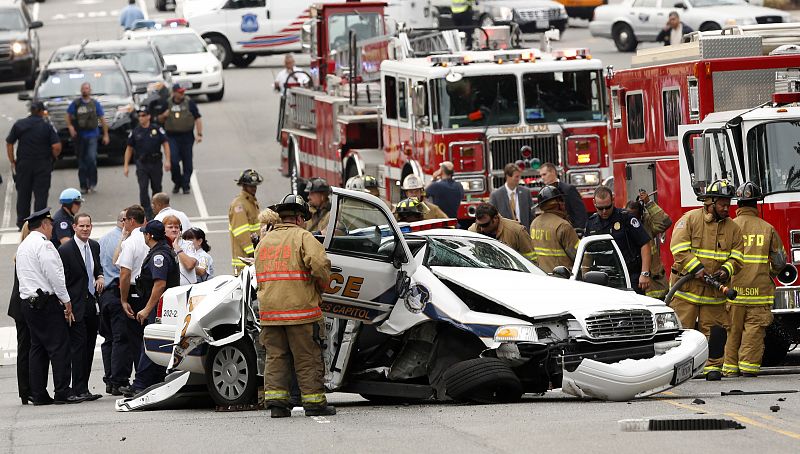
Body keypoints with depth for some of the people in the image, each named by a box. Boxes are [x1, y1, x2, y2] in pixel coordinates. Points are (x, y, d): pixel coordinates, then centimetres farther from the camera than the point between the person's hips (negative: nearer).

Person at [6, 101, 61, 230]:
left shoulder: (19, 124, 0)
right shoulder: (47, 126, -8)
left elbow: (9, 143, 3)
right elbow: (57, 147, -15)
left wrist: (12, 161, 10)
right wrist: (53, 156, 5)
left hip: (23, 165, 2)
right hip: (42, 165, -2)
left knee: (23, 195, 12)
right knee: (41, 195, 3)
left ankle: (22, 223, 18)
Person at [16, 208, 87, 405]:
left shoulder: (23, 246, 18)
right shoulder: (43, 245, -11)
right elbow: (54, 275, -16)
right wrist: (66, 301, -10)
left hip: (28, 302, 9)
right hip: (46, 300, -9)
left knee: (37, 348, 9)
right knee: (59, 346, -8)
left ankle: (38, 394, 7)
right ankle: (62, 393, -12)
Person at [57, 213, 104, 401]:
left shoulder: (94, 246, 10)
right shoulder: (65, 250, -11)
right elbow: (62, 281, -10)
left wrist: (100, 276, 4)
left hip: (92, 303, 7)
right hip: (76, 306, -7)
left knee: (89, 348, 9)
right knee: (78, 346, -10)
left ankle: (83, 387, 15)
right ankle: (79, 389, -12)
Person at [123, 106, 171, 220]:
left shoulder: (157, 129, -1)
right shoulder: (135, 132, 3)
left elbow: (165, 144, 0)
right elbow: (129, 148, 8)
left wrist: (167, 160, -11)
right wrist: (126, 166, 4)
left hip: (156, 163, 0)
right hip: (141, 164, 0)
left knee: (157, 188, 9)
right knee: (143, 189, -9)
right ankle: (147, 213, -8)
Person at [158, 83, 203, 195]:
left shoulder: (189, 103, 1)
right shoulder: (167, 104, 5)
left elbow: (197, 118, 1)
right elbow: (159, 120, 16)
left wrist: (199, 134, -8)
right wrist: (164, 116, -7)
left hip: (187, 136, 0)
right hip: (172, 136, 0)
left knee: (187, 162, 2)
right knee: (173, 160, -11)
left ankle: (185, 185, 12)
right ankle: (177, 182, 9)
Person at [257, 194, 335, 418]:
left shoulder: (264, 242, 16)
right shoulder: (303, 237, -5)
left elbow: (260, 275, 17)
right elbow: (319, 263, -19)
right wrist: (323, 284, -2)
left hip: (269, 310, 5)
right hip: (301, 308, -5)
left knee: (276, 357, 9)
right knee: (308, 358, 2)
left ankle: (275, 399, 1)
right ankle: (314, 402, 5)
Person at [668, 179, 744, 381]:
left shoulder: (732, 228, 9)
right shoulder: (690, 219, -6)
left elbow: (737, 255, 11)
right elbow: (679, 247, -14)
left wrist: (726, 270, -10)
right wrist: (696, 268, -22)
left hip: (714, 288, 4)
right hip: (687, 286, -4)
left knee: (713, 329, 4)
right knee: (681, 327, -4)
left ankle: (713, 365, 10)